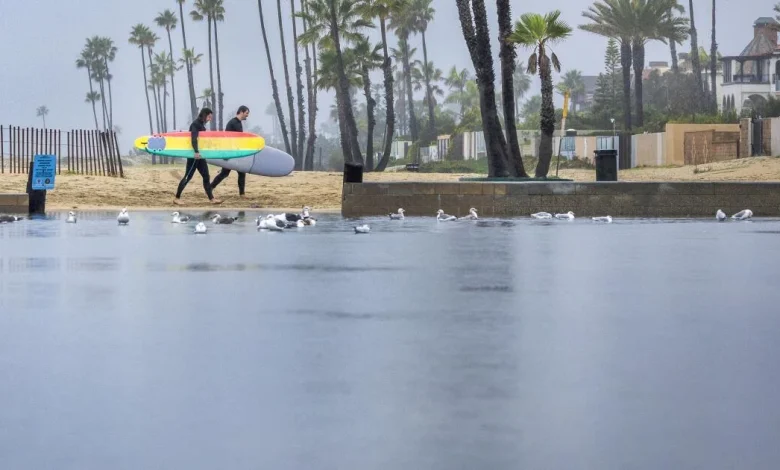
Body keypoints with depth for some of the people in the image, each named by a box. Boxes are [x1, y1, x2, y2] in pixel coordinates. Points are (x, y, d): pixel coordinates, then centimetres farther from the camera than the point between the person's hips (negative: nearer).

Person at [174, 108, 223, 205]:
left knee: (206, 176, 6)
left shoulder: (201, 125, 14)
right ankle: (177, 198, 3)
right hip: (194, 155, -9)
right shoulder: (195, 124, -13)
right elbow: (194, 138, -25)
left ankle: (211, 199, 6)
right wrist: (196, 152, -36)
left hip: (200, 155, 9)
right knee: (188, 177, -5)